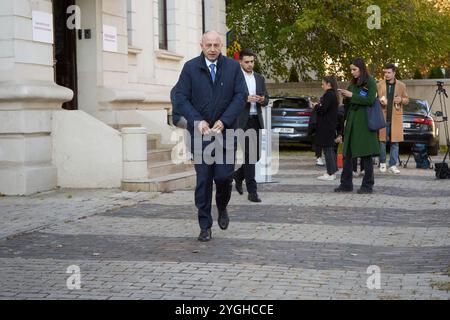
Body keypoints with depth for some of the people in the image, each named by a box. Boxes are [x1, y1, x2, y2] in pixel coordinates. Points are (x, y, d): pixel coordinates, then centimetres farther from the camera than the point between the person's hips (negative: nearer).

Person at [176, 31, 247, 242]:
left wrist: (224, 121, -11)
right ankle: (205, 226, 8)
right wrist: (198, 121, -14)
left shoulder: (233, 67, 3)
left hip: (225, 130, 1)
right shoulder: (190, 68, 2)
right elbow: (181, 98, -1)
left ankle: (222, 208, 29)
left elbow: (241, 95, -1)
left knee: (224, 176, -3)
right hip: (200, 131, 0)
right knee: (203, 179, 0)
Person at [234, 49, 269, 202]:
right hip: (242, 121, -6)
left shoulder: (260, 78, 15)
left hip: (256, 120, 6)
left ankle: (238, 176, 34)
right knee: (248, 154, -9)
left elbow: (266, 100, 15)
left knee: (255, 155, 7)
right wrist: (246, 99, -20)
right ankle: (252, 191, -7)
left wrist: (262, 100, -8)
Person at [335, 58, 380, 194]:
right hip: (351, 122, 7)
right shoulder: (353, 84, 17)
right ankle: (346, 184, 10)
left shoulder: (370, 82, -3)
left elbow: (370, 100, -14)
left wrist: (352, 96, -13)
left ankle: (368, 185, 3)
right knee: (348, 153, 5)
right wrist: (345, 97, 1)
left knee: (365, 155, -3)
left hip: (364, 123, -7)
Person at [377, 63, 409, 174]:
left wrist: (401, 100, -8)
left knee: (395, 142, 1)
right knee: (382, 141, 0)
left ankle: (393, 165, 7)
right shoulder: (379, 85, 6)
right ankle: (382, 163, 16)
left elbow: (407, 100, 14)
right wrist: (379, 101, -9)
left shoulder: (401, 85, 7)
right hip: (383, 117, 0)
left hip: (396, 118, 0)